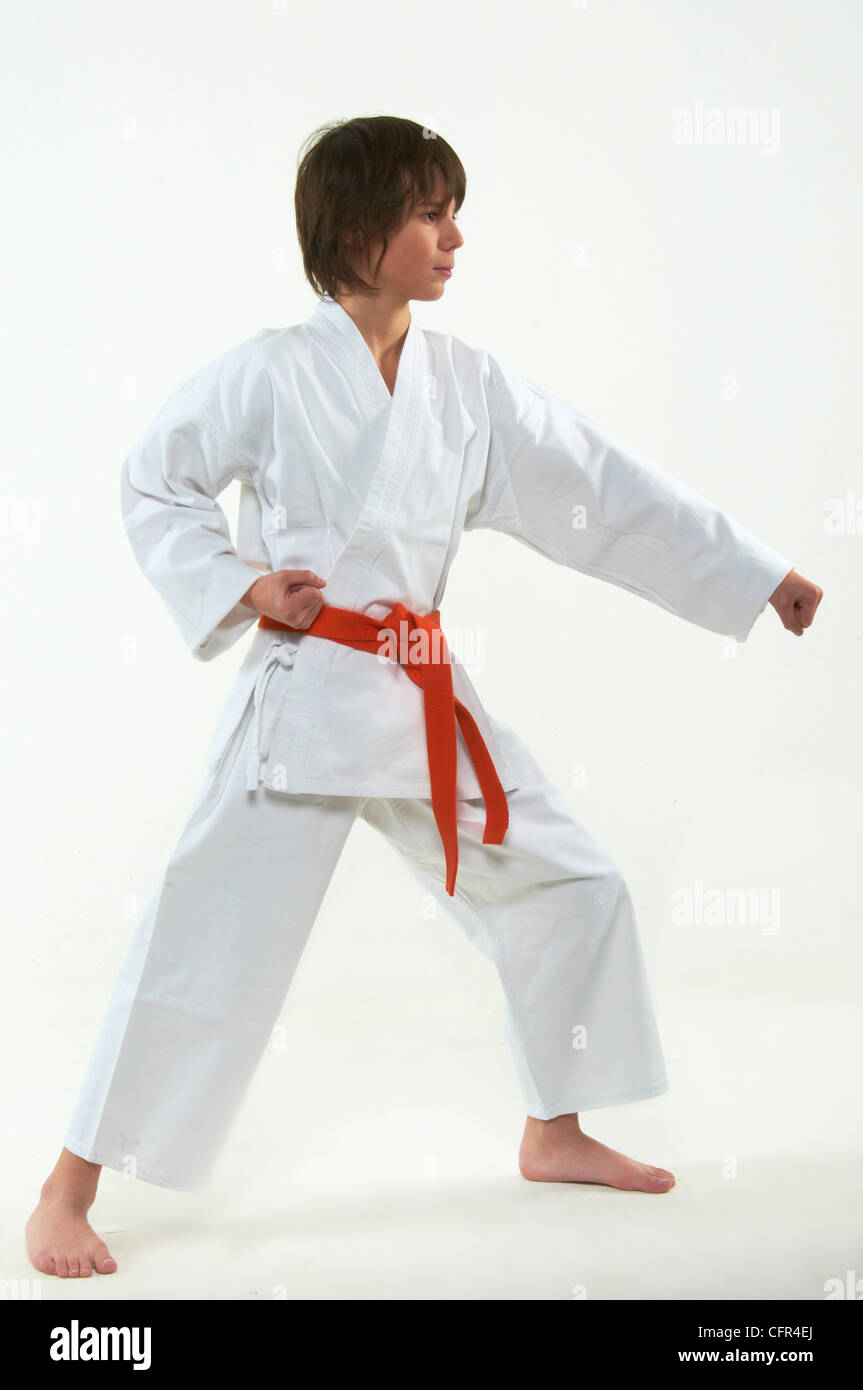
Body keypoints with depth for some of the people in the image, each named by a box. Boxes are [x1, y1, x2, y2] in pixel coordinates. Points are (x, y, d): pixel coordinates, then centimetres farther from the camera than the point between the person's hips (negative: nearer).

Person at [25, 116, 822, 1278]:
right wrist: (239, 587, -11)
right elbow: (153, 486, 2)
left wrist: (760, 575, 5)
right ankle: (69, 1191, 12)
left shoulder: (471, 387, 4)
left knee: (571, 889, 10)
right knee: (206, 943, -5)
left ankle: (554, 1134, 30)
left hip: (425, 696, 6)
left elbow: (612, 493, 6)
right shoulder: (272, 374, -8)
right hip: (304, 697, -6)